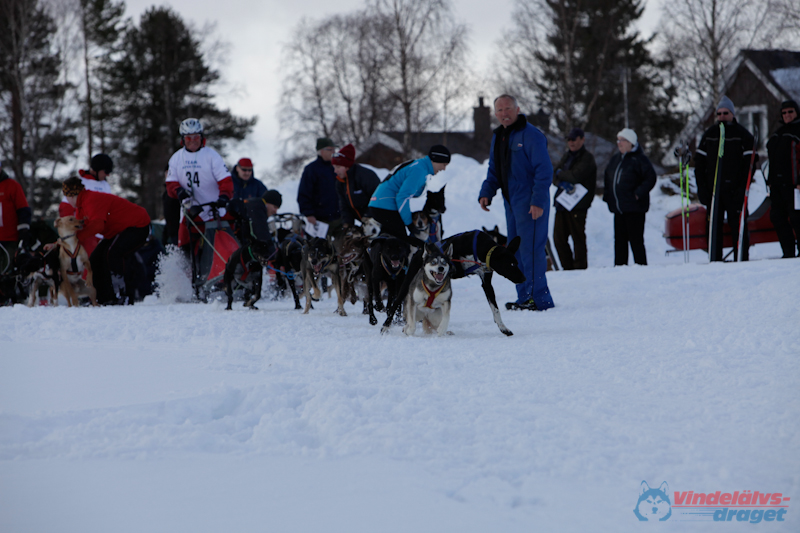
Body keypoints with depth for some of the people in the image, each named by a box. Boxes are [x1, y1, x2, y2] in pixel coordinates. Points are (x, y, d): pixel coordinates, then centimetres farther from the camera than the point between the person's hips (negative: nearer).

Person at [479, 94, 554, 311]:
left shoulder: (531, 135, -12)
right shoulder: (498, 137, 15)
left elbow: (544, 171, -16)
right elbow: (494, 171, 23)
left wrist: (538, 201, -22)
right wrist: (486, 193, 7)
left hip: (531, 203, -9)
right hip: (511, 202, 9)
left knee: (530, 249, -10)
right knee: (516, 251, 11)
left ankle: (539, 299, -8)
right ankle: (524, 297, 17)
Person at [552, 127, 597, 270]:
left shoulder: (587, 158, -3)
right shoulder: (566, 157, 20)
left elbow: (576, 176, -17)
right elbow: (554, 177, 11)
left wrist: (560, 173, -1)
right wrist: (562, 182, -11)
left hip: (578, 206, -7)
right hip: (562, 203, 7)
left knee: (578, 239, -4)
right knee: (559, 238, 4)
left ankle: (580, 267, 2)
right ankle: (568, 267, 13)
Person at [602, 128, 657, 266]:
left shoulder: (639, 159, -7)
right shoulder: (615, 159, 16)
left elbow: (650, 178, -11)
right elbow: (608, 178, 27)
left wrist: (639, 194, -17)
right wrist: (607, 194, 13)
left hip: (634, 208, -7)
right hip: (618, 208, 7)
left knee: (635, 239, -6)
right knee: (619, 239, 8)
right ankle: (619, 267, 11)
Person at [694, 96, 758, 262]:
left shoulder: (742, 135, 2)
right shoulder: (709, 135, 13)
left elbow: (749, 163, -1)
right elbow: (699, 162, 13)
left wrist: (742, 188, -11)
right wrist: (702, 187, 2)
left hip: (734, 190, -3)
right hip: (713, 190, 3)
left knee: (737, 224, -5)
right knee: (714, 225, 3)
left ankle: (741, 259, -2)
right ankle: (714, 259, 6)